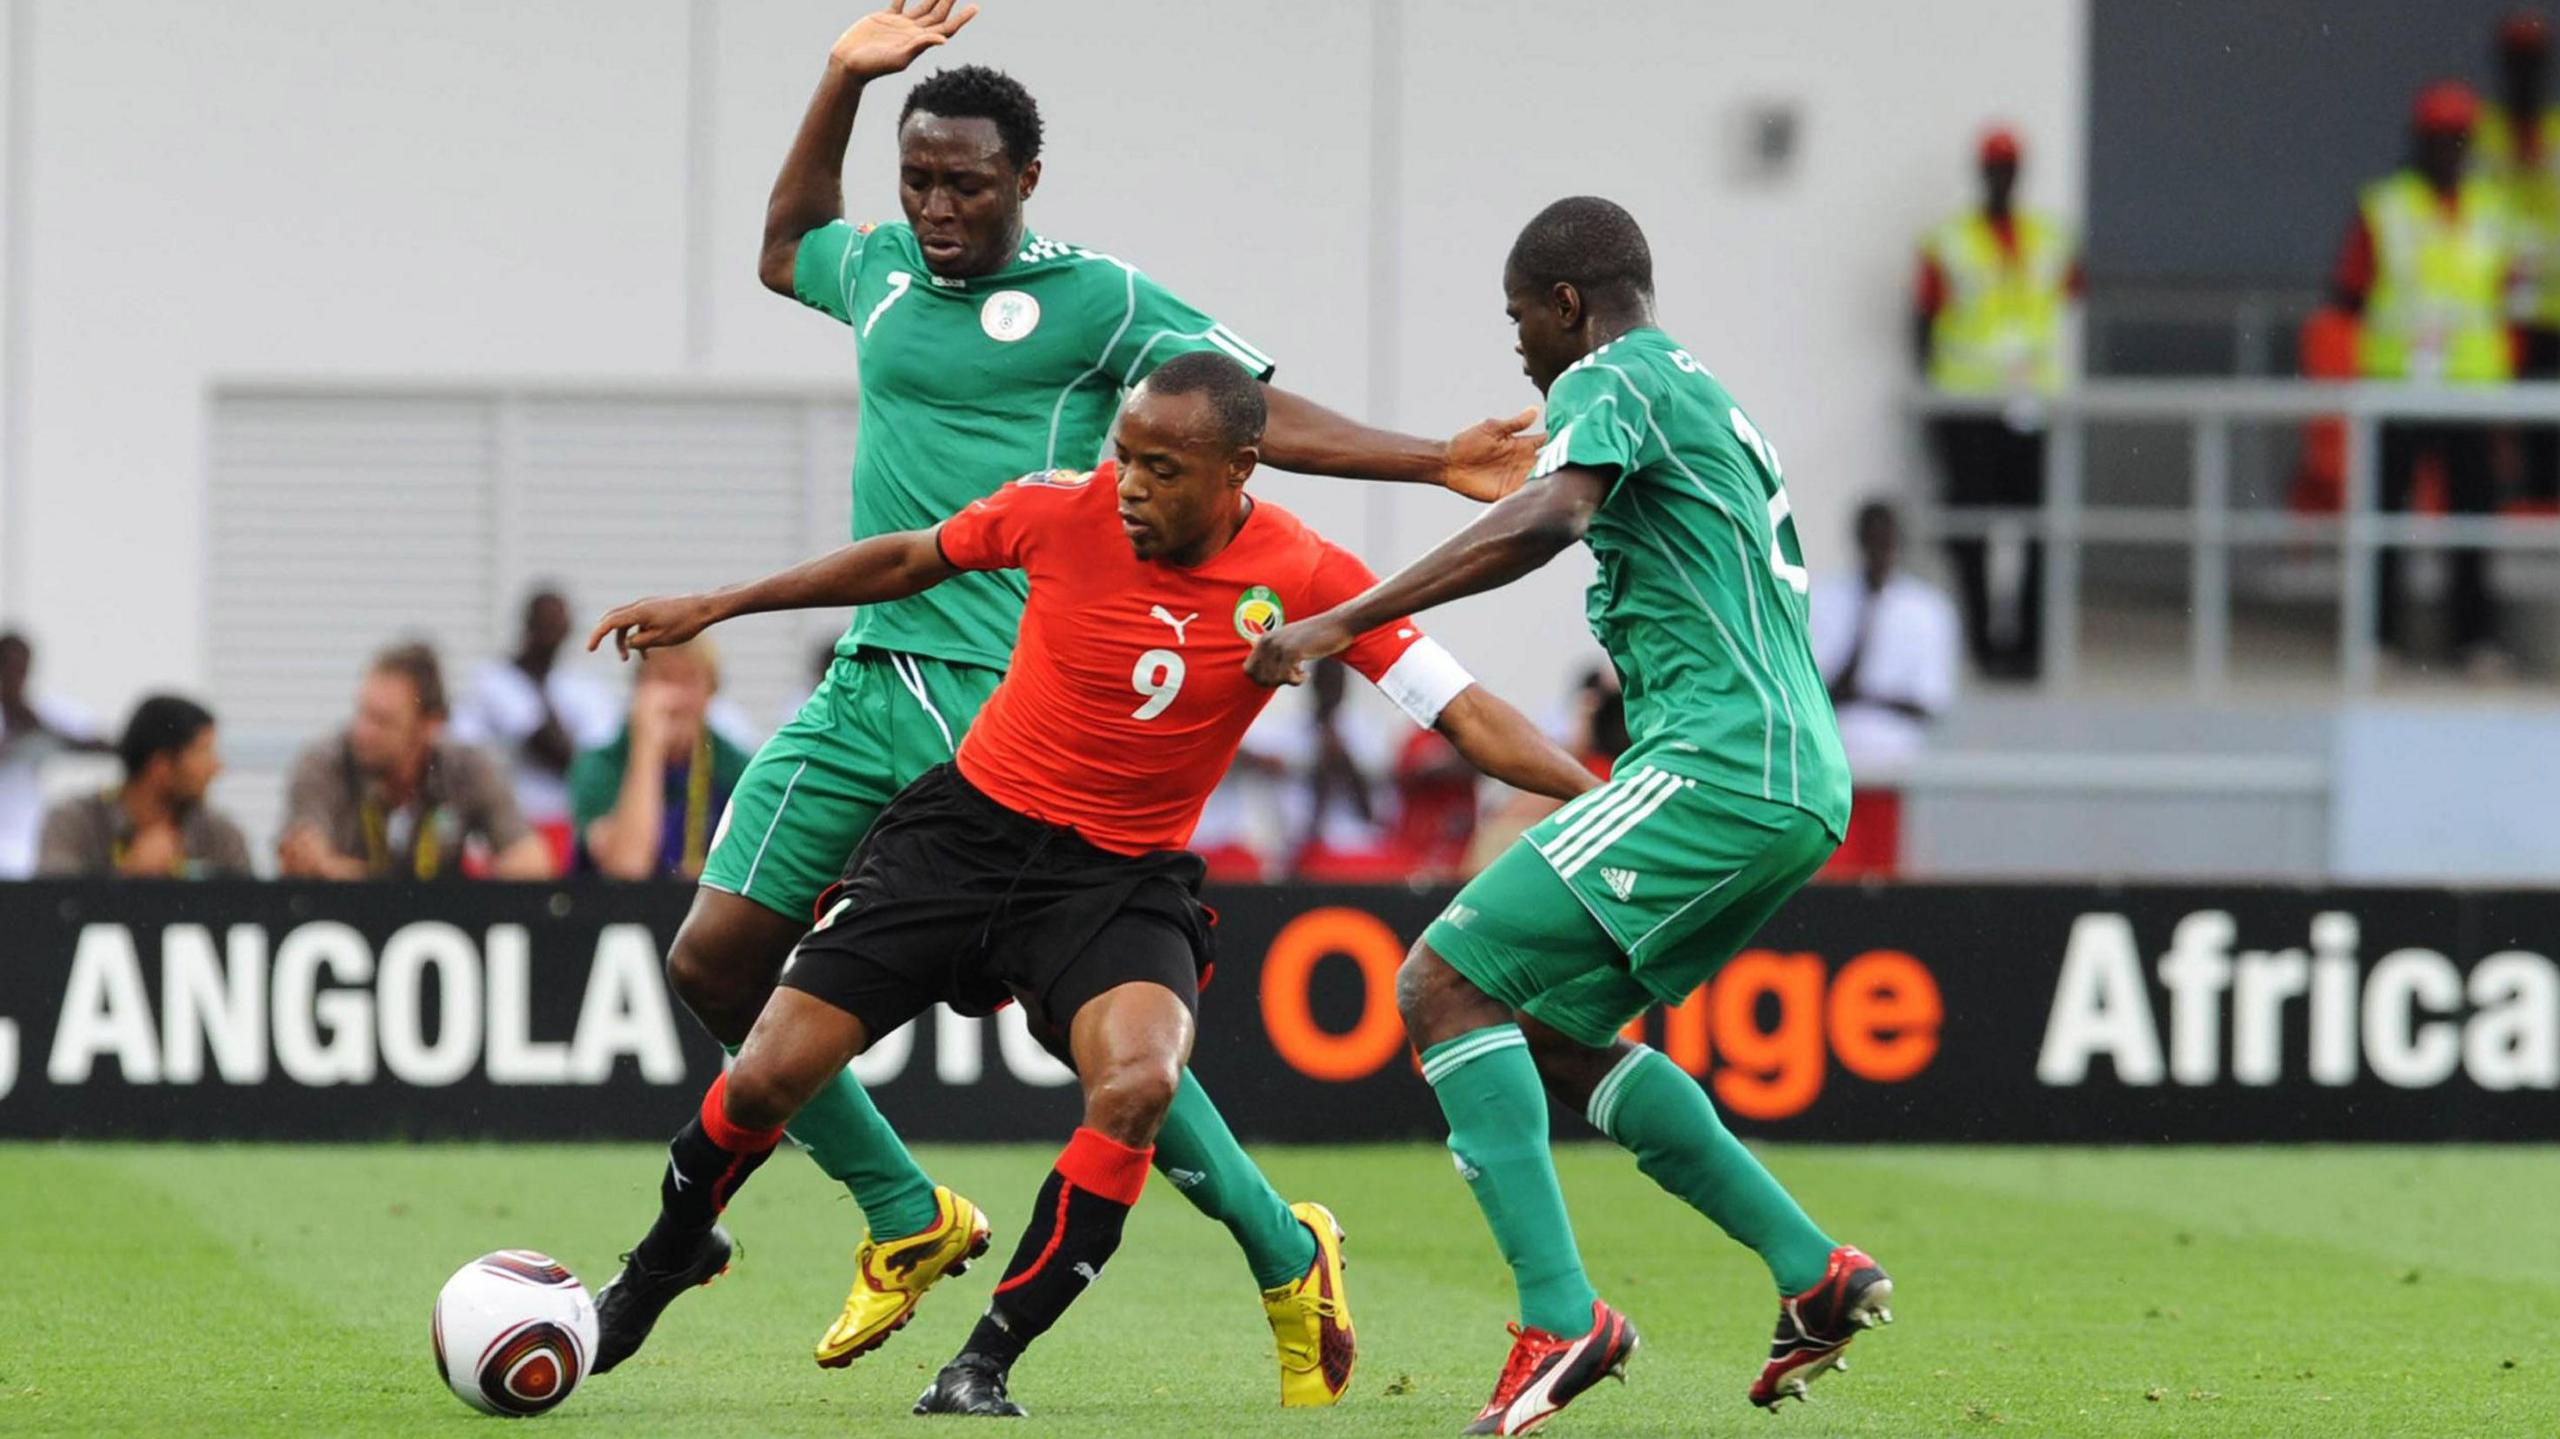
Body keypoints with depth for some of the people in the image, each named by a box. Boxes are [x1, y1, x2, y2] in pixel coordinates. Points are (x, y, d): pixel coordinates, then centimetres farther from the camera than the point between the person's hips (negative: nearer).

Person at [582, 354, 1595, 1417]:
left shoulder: (1304, 580, -14)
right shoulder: (1066, 508, -11)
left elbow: (1464, 712, -11)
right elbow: (908, 561, 6)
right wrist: (712, 608, 12)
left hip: (1121, 880, -1)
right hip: (965, 831, 1)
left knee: (1138, 1086, -32)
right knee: (768, 1079, -4)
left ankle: (987, 1360, -16)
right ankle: (663, 1263, 30)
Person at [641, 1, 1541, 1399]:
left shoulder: (1098, 298, -2)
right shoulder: (879, 271, 15)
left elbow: (1255, 414, -1)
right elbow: (781, 250, 37)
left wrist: (1435, 463, -12)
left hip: (1010, 704, -7)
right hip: (866, 688, 7)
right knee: (715, 961, 2)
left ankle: (1281, 1254, 4)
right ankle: (907, 1220, 19)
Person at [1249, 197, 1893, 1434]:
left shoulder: (1613, 381, -4)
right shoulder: (1705, 398, 26)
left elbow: (1548, 516, -25)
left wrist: (1344, 622, -26)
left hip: (1718, 766, -10)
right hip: (1800, 781, 10)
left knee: (1443, 984, -11)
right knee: (1551, 1036, 19)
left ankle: (1561, 1316, -22)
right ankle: (1814, 1272, 15)